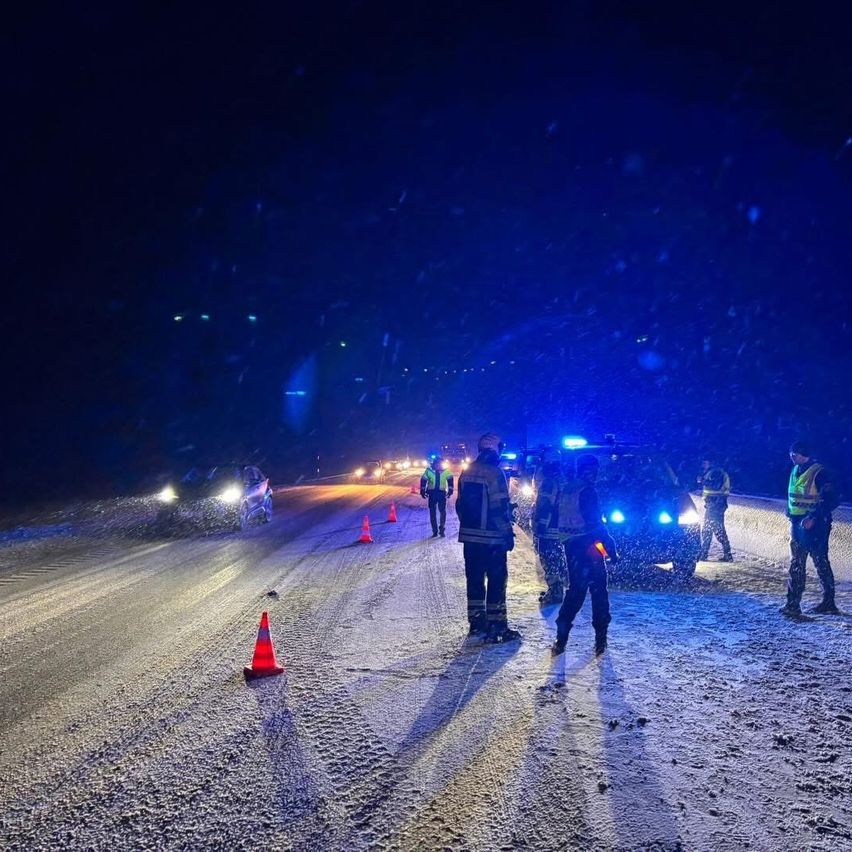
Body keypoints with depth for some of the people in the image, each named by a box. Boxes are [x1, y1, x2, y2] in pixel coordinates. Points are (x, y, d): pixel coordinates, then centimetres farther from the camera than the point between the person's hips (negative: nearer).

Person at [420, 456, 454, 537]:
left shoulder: (446, 471, -6)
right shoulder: (429, 470, -6)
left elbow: (450, 480, 4)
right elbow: (423, 480, 2)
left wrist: (450, 490, -1)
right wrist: (423, 491, 1)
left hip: (442, 493, -1)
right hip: (432, 493, 1)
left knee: (443, 512, -6)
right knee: (432, 512, 4)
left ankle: (441, 529, 8)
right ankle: (435, 531, 14)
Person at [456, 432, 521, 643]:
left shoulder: (467, 472, 7)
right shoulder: (495, 473, -15)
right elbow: (500, 508, -17)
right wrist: (508, 533, -9)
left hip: (469, 535, 7)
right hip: (492, 537, -7)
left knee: (474, 578, 14)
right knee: (497, 580, 1)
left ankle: (476, 621, 24)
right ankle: (496, 627, 4)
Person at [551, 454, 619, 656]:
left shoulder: (566, 489, 8)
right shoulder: (587, 491, -15)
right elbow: (596, 524, -18)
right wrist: (611, 547, -12)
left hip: (571, 545, 7)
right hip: (588, 546, -7)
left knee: (575, 590, 13)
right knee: (598, 592, 4)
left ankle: (561, 638, 9)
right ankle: (600, 639, 8)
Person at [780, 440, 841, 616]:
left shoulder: (819, 473, -14)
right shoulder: (795, 471, 11)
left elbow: (833, 499, -18)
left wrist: (814, 517, -23)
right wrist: (790, 514, 13)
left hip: (814, 526, -8)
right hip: (797, 524, 8)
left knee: (821, 563, 2)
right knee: (796, 565, 7)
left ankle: (829, 603, 15)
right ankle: (793, 604, 11)